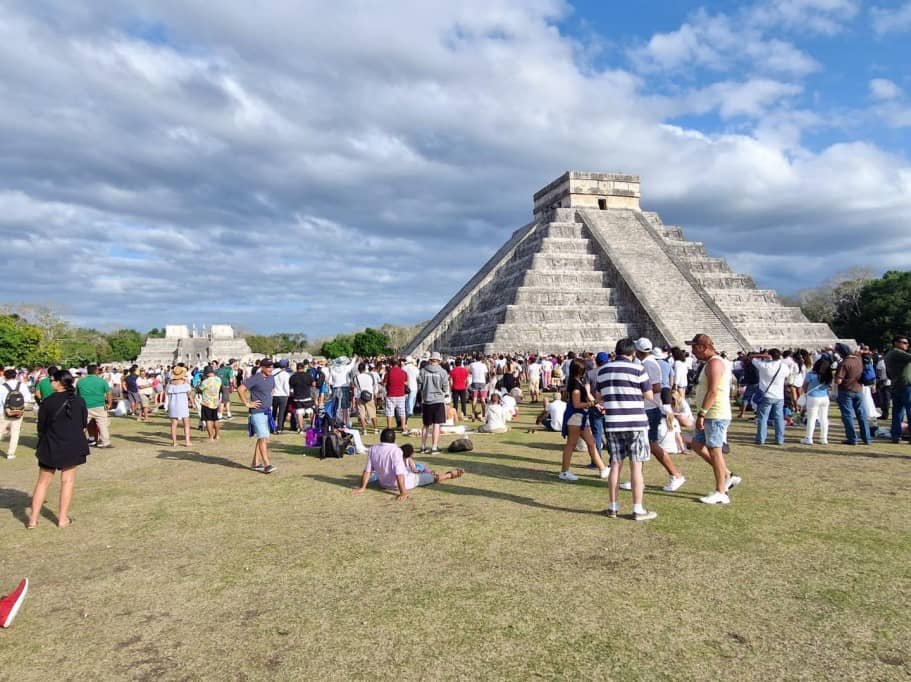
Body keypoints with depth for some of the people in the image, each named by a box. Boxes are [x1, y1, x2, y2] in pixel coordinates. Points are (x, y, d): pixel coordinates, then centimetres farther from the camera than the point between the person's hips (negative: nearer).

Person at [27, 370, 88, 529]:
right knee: (68, 481, 8)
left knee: (43, 482, 11)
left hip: (51, 447, -1)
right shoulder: (79, 401, -4)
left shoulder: (48, 401, -10)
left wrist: (40, 446, 14)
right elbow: (84, 425, 4)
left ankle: (33, 519, 15)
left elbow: (41, 428, -3)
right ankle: (63, 518, 11)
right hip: (73, 446, 1)